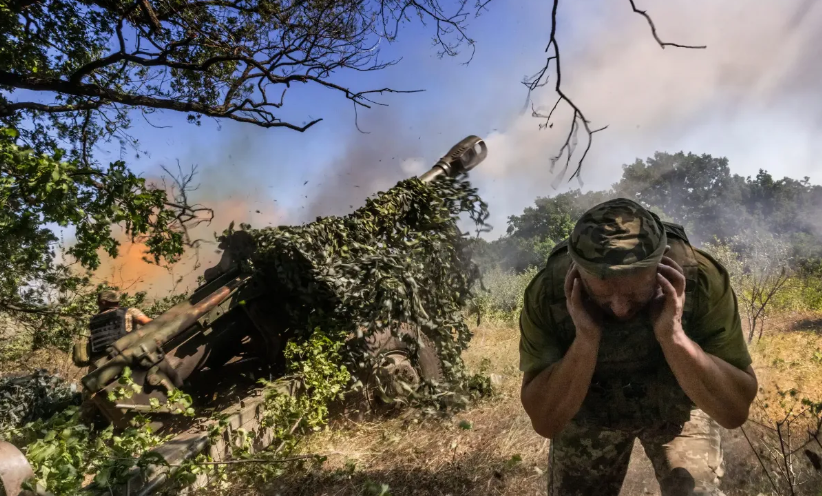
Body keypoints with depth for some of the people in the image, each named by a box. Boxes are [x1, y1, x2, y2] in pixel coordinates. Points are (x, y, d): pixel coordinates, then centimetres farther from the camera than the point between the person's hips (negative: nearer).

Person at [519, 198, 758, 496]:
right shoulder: (547, 294, -32)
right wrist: (586, 338, -41)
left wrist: (673, 336, -42)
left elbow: (735, 411, -27)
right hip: (588, 412, 0)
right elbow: (545, 422, -27)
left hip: (676, 406, 0)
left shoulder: (702, 281, -31)